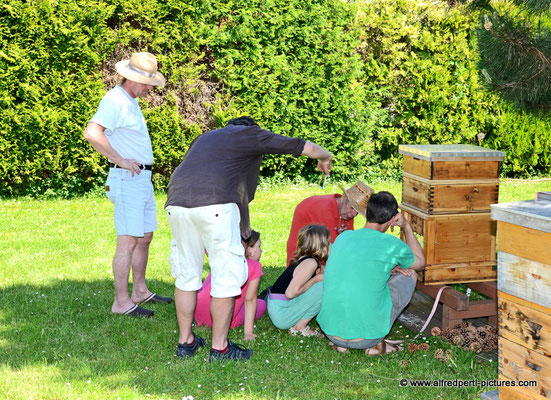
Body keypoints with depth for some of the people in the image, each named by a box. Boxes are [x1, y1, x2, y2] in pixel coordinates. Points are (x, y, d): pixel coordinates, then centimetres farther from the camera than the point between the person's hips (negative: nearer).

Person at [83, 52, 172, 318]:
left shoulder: (131, 101, 18)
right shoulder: (115, 100, -14)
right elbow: (91, 133, -29)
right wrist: (121, 160, -24)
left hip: (142, 178, 10)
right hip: (127, 179, -10)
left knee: (145, 237, 15)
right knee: (128, 241, -9)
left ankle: (140, 292, 26)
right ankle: (121, 302, -3)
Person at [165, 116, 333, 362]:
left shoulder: (203, 138, 36)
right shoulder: (252, 134, 19)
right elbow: (306, 148, 18)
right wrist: (325, 158, 43)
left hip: (176, 203, 6)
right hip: (215, 205, -6)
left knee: (186, 274, 18)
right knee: (226, 277, 5)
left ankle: (185, 342, 26)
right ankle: (219, 348, 12)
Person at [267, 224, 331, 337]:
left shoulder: (303, 260, 10)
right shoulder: (310, 262, -18)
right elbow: (291, 292, -25)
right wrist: (317, 279, -14)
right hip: (281, 313, -10)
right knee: (324, 286, -16)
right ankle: (300, 327, -6)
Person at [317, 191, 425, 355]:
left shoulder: (343, 237, 5)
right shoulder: (392, 245, -7)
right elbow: (420, 263, 17)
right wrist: (406, 226, 21)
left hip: (330, 331, 5)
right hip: (366, 338, -4)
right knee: (409, 275, 16)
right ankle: (375, 343, 8)